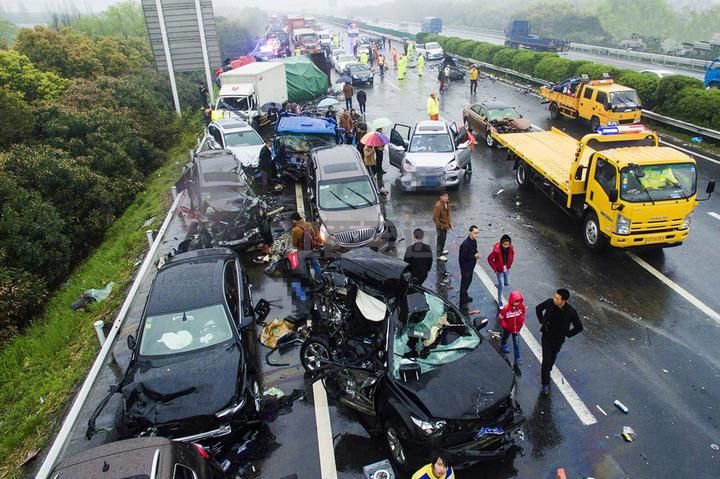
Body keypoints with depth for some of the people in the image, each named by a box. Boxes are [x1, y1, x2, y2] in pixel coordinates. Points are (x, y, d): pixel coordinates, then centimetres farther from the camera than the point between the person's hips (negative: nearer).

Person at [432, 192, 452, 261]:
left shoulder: (447, 203, -1)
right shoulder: (438, 206, -28)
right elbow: (435, 218, -25)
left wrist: (450, 223, 9)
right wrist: (442, 226, -21)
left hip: (445, 225, 8)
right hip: (441, 226, -8)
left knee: (443, 239, 25)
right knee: (440, 240, 4)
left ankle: (441, 250, 46)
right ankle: (439, 255, 17)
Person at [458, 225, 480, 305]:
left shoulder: (474, 241, -1)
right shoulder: (465, 244, -29)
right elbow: (463, 257, -28)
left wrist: (476, 254, -9)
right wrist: (474, 256, -24)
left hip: (471, 266, 9)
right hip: (466, 268, -9)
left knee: (469, 281, 25)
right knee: (464, 283, 5)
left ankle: (465, 296, 47)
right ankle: (462, 302, 20)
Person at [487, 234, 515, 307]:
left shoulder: (511, 247, -15)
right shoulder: (496, 250, -30)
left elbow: (512, 255, 8)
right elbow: (489, 259, -18)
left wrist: (510, 264, 5)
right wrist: (495, 268, -12)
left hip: (507, 269, 5)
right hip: (499, 270, -5)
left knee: (507, 283, 18)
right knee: (501, 286, -1)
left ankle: (498, 285, 50)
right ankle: (500, 302, 13)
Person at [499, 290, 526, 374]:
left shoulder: (522, 306, -20)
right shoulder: (506, 308, -30)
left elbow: (522, 315, 0)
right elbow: (500, 318, -17)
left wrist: (520, 324, -2)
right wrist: (505, 326, -16)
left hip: (516, 329, 1)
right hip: (508, 328, -1)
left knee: (516, 345, -1)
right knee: (505, 338, 29)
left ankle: (516, 364, 5)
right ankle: (503, 346, 65)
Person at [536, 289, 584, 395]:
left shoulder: (571, 312, -25)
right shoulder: (550, 302, -22)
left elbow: (579, 327, -10)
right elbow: (538, 308, 0)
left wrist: (566, 334, -8)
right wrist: (542, 321, -3)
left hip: (558, 339, 1)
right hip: (547, 336, -1)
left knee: (552, 358, 23)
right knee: (546, 360, -1)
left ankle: (547, 370, 51)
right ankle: (545, 383, 12)